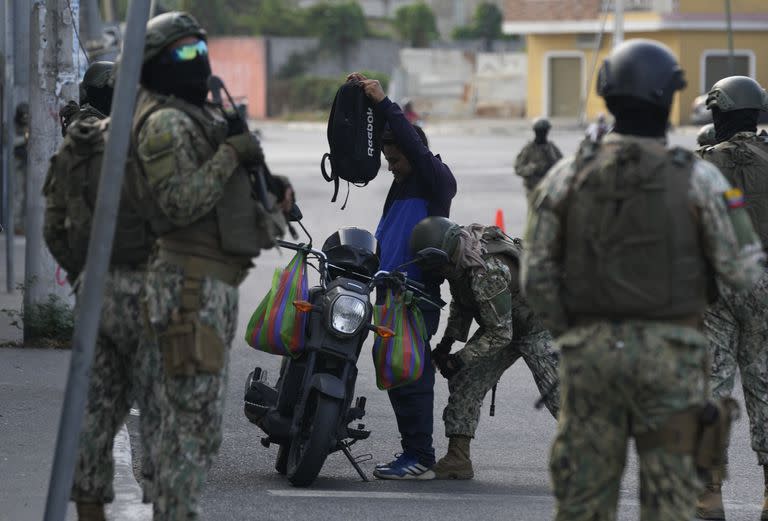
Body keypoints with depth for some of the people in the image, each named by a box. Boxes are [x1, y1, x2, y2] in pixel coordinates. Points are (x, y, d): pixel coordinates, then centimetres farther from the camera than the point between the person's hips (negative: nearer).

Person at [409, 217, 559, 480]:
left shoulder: (487, 272, -38)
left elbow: (500, 333, -31)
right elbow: (461, 303, 10)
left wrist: (460, 359, -26)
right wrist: (448, 341, 1)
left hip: (538, 327, -9)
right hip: (500, 322, 9)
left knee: (558, 393, -14)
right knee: (465, 382, -1)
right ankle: (458, 459, -2)